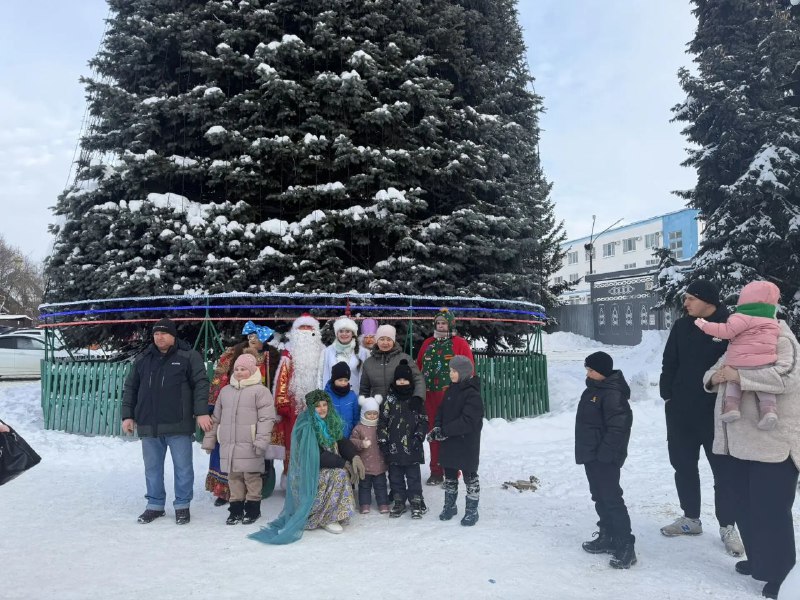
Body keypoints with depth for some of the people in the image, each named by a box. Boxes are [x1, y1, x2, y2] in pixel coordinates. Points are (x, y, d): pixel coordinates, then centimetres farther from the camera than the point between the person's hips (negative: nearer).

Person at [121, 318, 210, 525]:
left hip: (178, 425, -4)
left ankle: (182, 505, 18)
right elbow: (130, 388, 16)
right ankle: (155, 505, 28)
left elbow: (201, 384, -8)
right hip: (149, 426, 4)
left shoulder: (188, 356, -3)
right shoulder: (143, 360, 12)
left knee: (183, 467, 5)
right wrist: (128, 415, 10)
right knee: (152, 468, 14)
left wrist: (201, 412, -16)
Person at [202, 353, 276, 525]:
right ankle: (236, 508, 21)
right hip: (228, 445, 5)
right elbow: (216, 418, 20)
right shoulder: (225, 391, 15)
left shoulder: (260, 390, -4)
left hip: (249, 445, -5)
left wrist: (261, 441, -18)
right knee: (233, 476, 11)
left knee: (251, 476, 3)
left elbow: (266, 418, -10)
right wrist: (209, 440, 18)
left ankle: (253, 508, 16)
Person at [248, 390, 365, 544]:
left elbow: (341, 442, 0)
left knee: (352, 468, -12)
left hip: (327, 467, 7)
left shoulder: (330, 421, 1)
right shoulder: (306, 427, -21)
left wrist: (354, 457, -20)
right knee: (340, 474, -24)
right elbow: (318, 457, -24)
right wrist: (343, 463, -22)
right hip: (310, 472, -7)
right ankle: (327, 518, -11)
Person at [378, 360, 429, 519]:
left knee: (413, 476, 4)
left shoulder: (416, 401, 3)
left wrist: (419, 437, -8)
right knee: (395, 476, 11)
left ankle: (417, 502, 14)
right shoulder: (389, 400, 3)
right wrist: (383, 441, -3)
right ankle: (398, 501, 24)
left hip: (412, 447, -1)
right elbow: (382, 422, 2)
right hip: (393, 447, 1)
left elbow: (423, 421, 3)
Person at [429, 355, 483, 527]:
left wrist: (444, 431, -24)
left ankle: (472, 510, 18)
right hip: (449, 442, 7)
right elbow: (441, 411, 10)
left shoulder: (472, 394, -19)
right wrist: (437, 427, -9)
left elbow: (467, 421, -24)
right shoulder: (451, 390, 6)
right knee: (449, 475, 17)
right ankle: (449, 506, 32)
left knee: (470, 475, 6)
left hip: (467, 443, -7)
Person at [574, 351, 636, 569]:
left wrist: (605, 453, -23)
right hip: (591, 455, 10)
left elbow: (618, 427, -23)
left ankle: (625, 546, -1)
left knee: (611, 498, -8)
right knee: (599, 497, 17)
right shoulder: (593, 389, 13)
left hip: (605, 458, -10)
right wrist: (586, 451, 20)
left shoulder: (613, 393, -19)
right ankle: (607, 537, 28)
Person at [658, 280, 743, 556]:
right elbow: (669, 364, 8)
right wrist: (667, 395, 2)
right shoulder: (681, 326, 4)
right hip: (681, 411, 5)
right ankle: (691, 518, 30)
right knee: (684, 466, 14)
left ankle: (727, 527, 20)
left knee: (723, 470, 5)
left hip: (717, 413, -4)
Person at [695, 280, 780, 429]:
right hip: (765, 365, 4)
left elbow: (727, 331, -15)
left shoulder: (743, 317, -9)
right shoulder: (773, 322, 17)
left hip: (740, 365, -4)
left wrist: (705, 326, -8)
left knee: (733, 380, 19)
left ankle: (731, 404, 1)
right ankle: (768, 408, -2)